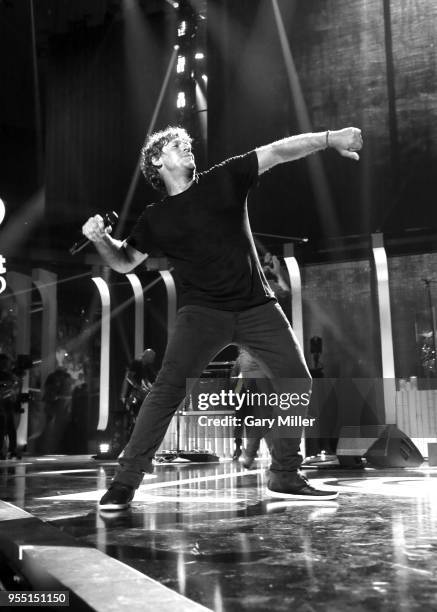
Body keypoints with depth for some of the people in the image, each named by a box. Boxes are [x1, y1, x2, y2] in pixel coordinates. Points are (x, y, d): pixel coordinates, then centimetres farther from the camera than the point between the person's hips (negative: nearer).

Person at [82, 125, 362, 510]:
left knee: (297, 381, 1)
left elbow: (279, 151, 1)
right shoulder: (155, 219, 6)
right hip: (202, 312, -2)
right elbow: (124, 262, 15)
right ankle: (125, 483, -10)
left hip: (257, 306, 2)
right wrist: (101, 239, -6)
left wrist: (330, 138, -11)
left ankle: (285, 478, 16)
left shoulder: (225, 180, 6)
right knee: (169, 388, -18)